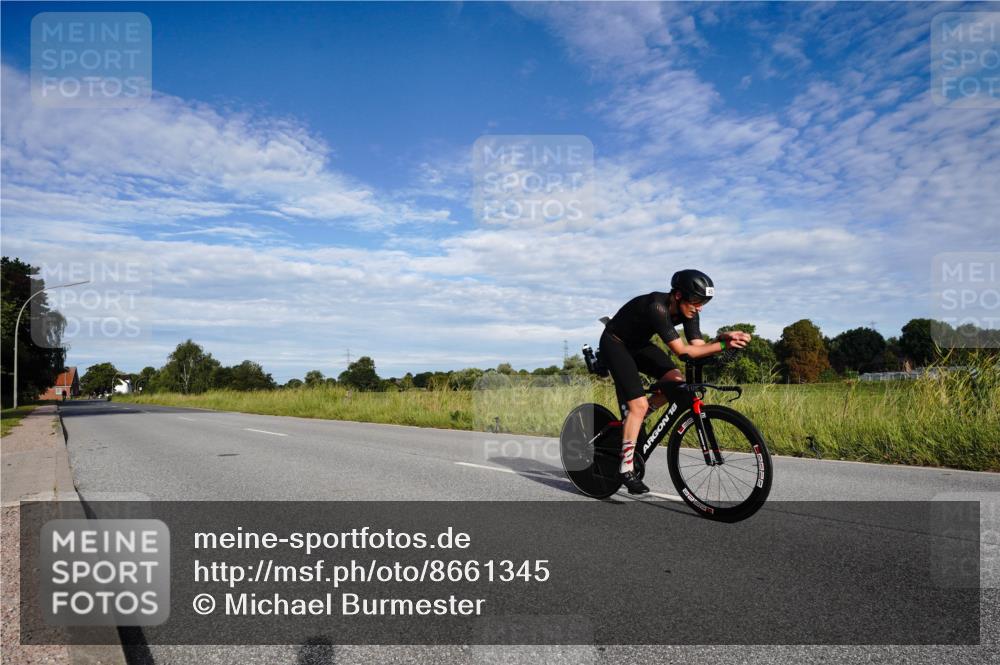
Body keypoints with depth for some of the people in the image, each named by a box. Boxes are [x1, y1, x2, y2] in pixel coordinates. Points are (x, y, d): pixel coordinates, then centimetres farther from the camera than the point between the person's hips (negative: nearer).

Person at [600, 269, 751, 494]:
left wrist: (722, 338, -32)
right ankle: (626, 469, -9)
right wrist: (722, 345, -43)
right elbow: (682, 350, -39)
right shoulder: (657, 307, -35)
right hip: (615, 343, -8)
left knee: (676, 381, -11)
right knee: (639, 404, -17)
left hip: (639, 344, 8)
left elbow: (698, 346, -15)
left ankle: (633, 420, 9)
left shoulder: (688, 311, -11)